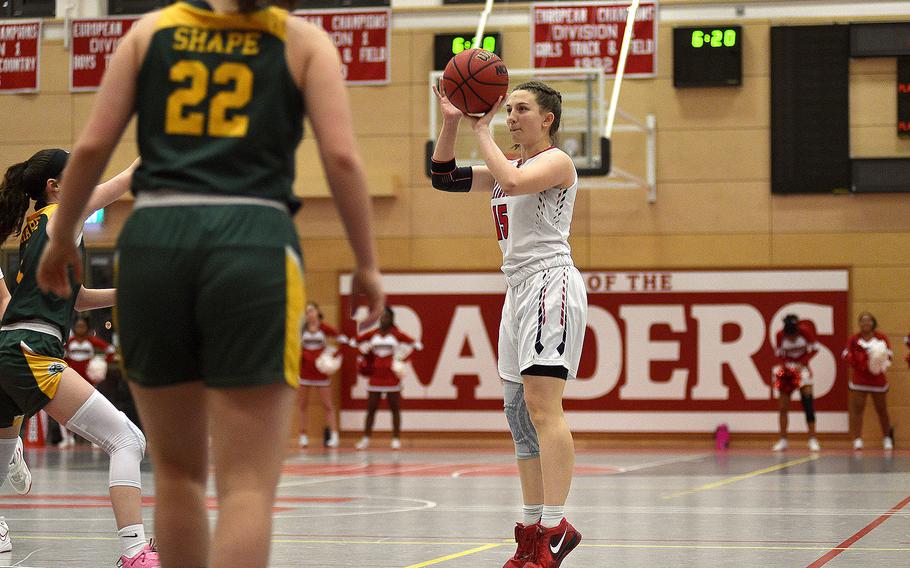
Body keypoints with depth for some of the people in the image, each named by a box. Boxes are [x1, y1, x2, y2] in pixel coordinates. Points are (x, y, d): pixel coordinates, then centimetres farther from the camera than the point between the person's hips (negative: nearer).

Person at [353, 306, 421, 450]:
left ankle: (396, 439, 6)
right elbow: (356, 341, 18)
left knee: (395, 409, 1)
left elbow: (416, 345, -4)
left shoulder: (396, 334, -4)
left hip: (392, 377, -3)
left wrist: (403, 359, -8)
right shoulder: (373, 334, 5)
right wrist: (365, 354, 11)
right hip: (375, 376, 3)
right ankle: (365, 439, 8)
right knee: (371, 409, 3)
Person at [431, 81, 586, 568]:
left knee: (540, 404, -19)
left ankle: (556, 527, -23)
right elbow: (444, 178, 16)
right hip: (520, 287, 10)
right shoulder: (509, 168, 20)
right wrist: (451, 123, 5)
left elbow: (513, 182, -24)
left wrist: (481, 131, -13)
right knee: (519, 412, 7)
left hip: (550, 281, -9)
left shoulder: (556, 161, -5)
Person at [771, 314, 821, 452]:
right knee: (783, 407, 0)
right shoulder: (780, 335, -14)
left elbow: (815, 348, -7)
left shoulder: (805, 331, -19)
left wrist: (802, 363, -18)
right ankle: (783, 441, 10)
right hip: (786, 369, 2)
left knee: (808, 403, -13)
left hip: (801, 367, -2)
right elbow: (779, 353, 1)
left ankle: (812, 440, -11)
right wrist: (784, 364, -17)